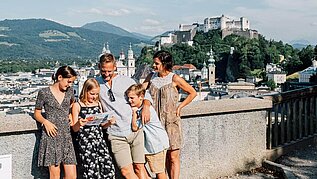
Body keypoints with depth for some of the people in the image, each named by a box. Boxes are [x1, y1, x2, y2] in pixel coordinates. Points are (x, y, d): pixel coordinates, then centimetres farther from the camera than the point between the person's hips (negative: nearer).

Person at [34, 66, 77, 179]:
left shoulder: (70, 91, 11)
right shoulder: (44, 93, -1)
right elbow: (37, 113, 6)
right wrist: (45, 121, -13)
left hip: (66, 136, 4)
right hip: (51, 136, -4)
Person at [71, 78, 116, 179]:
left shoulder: (98, 104, 15)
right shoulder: (77, 106, 1)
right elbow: (74, 128, 0)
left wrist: (109, 122, 0)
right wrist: (79, 124, -22)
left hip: (99, 139, 4)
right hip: (84, 142, -4)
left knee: (108, 166, -7)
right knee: (91, 170, -9)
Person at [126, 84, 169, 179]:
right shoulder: (137, 109, 5)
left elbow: (135, 127, -19)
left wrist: (134, 112, -15)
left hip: (157, 142, -9)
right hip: (148, 143, 9)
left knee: (159, 171, 1)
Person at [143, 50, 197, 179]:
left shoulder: (174, 79, -5)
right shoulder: (151, 77, 8)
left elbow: (192, 93, 3)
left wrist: (180, 107, -3)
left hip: (171, 121, -4)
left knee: (173, 157, -1)